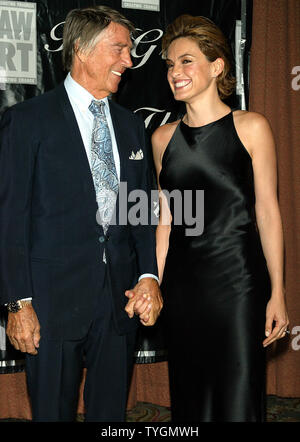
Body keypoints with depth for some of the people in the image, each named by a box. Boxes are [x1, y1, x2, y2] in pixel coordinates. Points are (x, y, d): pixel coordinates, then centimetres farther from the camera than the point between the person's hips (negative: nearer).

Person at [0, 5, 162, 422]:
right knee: (53, 411, 8)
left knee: (111, 411, 15)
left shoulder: (131, 125, 12)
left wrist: (149, 275, -3)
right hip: (55, 297, -4)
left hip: (122, 295, 5)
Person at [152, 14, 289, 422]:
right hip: (182, 282, 4)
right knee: (189, 396, 14)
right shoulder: (163, 138, 8)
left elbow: (267, 211, -4)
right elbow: (167, 219, 11)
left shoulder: (250, 128, -3)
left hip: (238, 279, -4)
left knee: (237, 399, 1)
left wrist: (277, 292, -6)